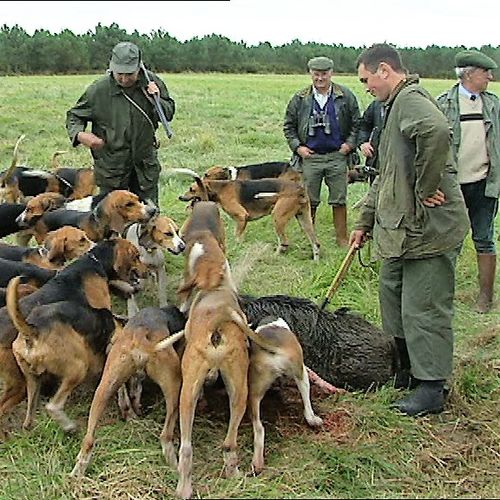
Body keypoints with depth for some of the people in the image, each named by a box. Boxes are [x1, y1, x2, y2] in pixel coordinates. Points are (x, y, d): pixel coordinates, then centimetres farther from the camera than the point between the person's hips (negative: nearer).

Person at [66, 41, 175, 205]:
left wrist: (157, 101, -16)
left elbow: (169, 113, 5)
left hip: (146, 163, 2)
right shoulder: (98, 89, -13)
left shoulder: (151, 82, -7)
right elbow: (74, 116, 1)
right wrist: (79, 135, -20)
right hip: (111, 165, -2)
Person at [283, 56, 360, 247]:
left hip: (337, 157, -1)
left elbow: (356, 123, 8)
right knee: (309, 201, 8)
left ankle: (342, 238, 14)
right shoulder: (300, 99, 2)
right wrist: (297, 146, -1)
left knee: (339, 201, 5)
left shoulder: (346, 97, 0)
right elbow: (289, 125, 10)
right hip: (309, 157, 1)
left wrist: (350, 144, -3)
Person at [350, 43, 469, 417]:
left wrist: (426, 189, -28)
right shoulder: (396, 106, 20)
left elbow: (437, 132, -38)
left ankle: (432, 389, 9)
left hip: (429, 227, -11)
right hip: (403, 228, 11)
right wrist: (365, 222, 25)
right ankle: (407, 370, 34)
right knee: (393, 296, 19)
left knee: (424, 308, -3)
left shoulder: (411, 99, -13)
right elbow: (386, 175, 25)